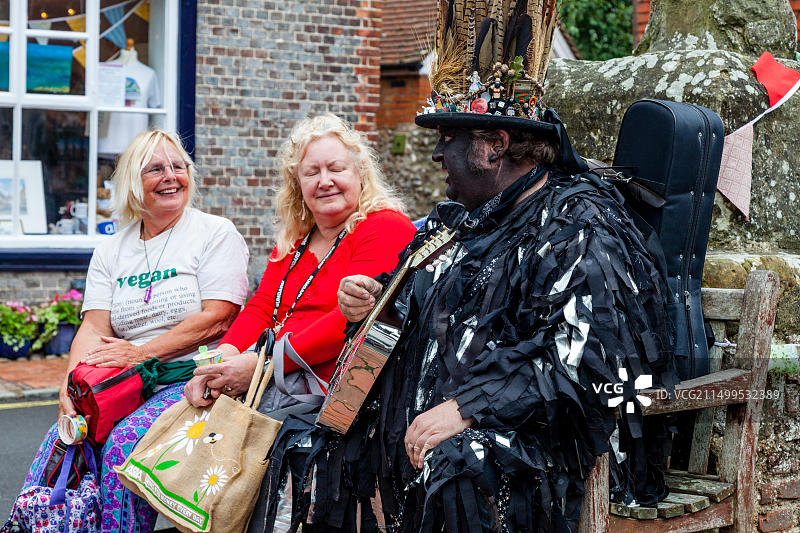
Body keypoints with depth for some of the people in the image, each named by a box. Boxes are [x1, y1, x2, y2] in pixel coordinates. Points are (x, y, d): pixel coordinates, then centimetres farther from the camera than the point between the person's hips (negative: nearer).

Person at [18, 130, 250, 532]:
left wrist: (142, 353, -15)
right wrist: (72, 385, -15)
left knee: (126, 442, -30)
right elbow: (94, 327, 5)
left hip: (193, 378, -4)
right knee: (61, 440, -20)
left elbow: (216, 318, -10)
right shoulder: (111, 250, 15)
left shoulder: (215, 234, 2)